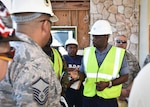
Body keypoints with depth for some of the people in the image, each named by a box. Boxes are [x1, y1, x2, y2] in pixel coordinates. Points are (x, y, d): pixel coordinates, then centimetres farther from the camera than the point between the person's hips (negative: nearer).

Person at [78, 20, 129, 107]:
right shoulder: (87, 52, 4)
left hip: (108, 99, -2)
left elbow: (125, 76, 0)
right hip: (88, 98, 3)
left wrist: (108, 84, -13)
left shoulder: (119, 53, -4)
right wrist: (77, 75, -9)